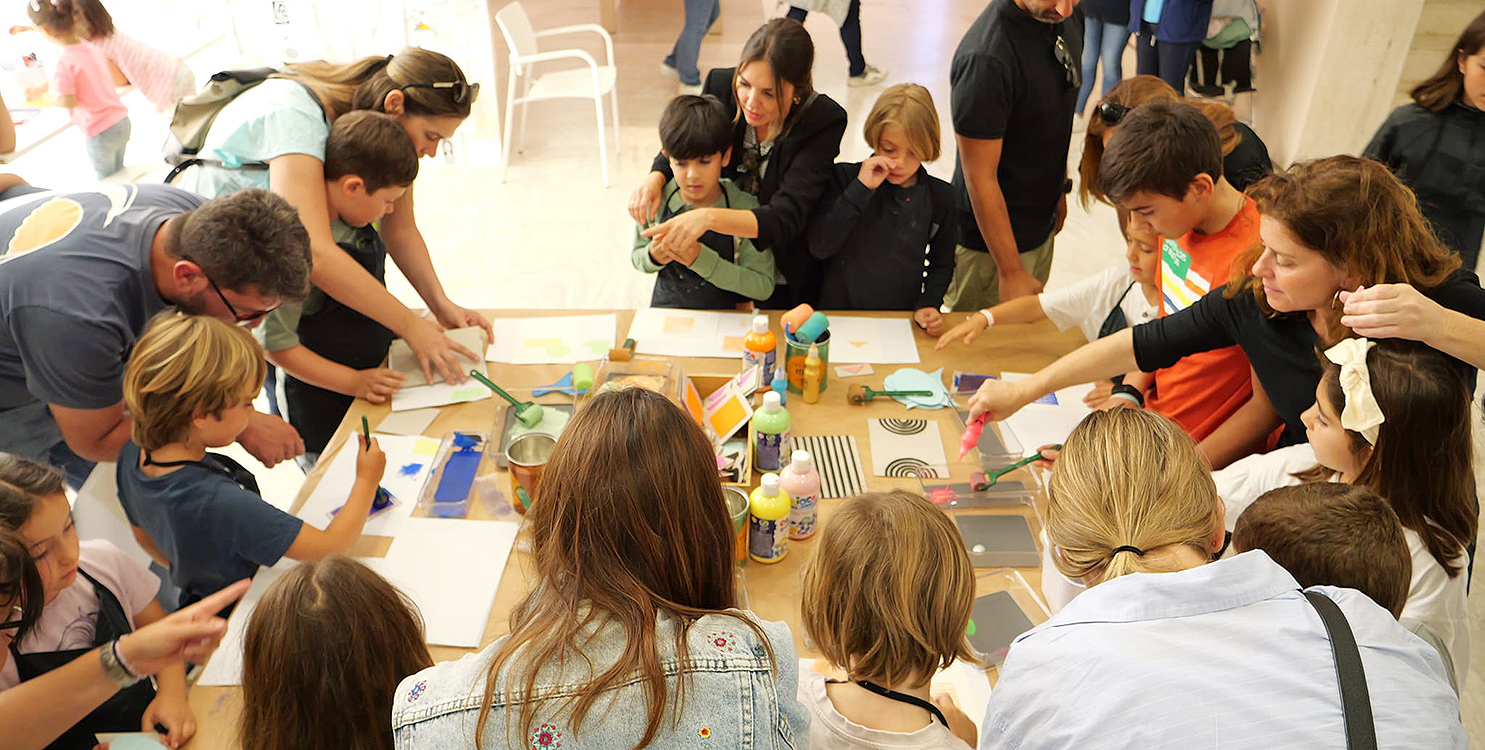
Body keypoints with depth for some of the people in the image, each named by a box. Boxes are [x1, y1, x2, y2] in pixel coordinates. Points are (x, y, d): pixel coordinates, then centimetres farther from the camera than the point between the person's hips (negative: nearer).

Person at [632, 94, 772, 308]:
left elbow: (763, 287, -12)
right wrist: (653, 257, -12)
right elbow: (636, 257, 12)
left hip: (723, 317, 0)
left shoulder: (745, 208, -11)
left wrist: (702, 259, -21)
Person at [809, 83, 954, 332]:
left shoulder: (940, 197, 4)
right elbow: (819, 247, -12)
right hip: (838, 317, -2)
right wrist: (861, 189, -15)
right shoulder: (845, 178, -1)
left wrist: (928, 305, -2)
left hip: (902, 322, 2)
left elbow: (942, 263, 15)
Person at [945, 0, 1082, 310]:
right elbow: (980, 179, -25)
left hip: (1042, 229, 8)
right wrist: (1012, 272, -21)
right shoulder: (986, 58, -29)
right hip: (990, 244, -8)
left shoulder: (1068, 26, -2)